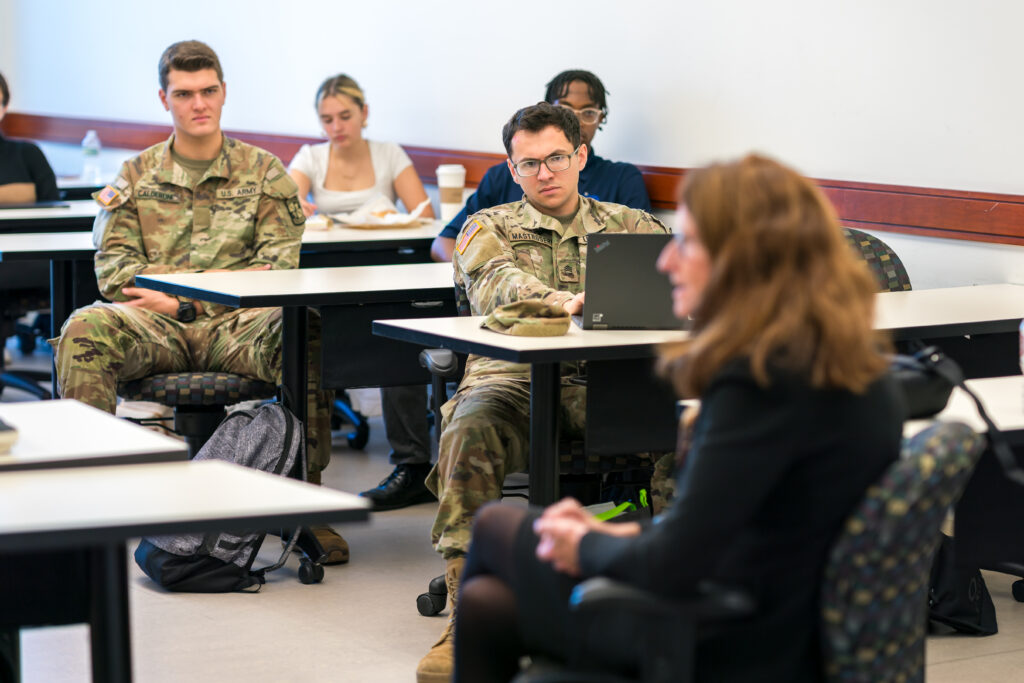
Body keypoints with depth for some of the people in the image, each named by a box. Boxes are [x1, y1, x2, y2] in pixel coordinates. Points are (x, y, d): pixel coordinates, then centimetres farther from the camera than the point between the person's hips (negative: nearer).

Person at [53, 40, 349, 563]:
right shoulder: (135, 177, 17)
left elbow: (279, 268, 3)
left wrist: (184, 301, -9)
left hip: (234, 324, -1)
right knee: (85, 329, -32)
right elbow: (113, 271, 5)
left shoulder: (263, 172, 13)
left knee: (303, 331, -34)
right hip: (154, 326, 1)